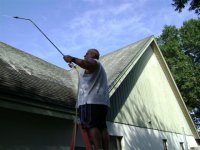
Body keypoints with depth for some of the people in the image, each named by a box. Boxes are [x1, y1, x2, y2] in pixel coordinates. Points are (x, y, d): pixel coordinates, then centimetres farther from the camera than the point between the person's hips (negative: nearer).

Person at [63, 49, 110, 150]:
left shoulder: (93, 62, 7)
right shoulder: (99, 68, 36)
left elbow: (88, 64, -19)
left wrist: (73, 59, -17)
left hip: (91, 100, -9)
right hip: (102, 101, 9)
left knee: (91, 125, -16)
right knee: (102, 126, 1)